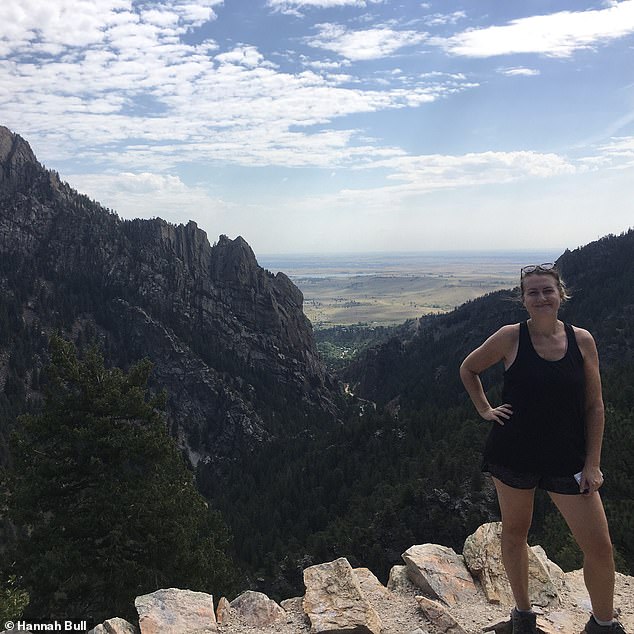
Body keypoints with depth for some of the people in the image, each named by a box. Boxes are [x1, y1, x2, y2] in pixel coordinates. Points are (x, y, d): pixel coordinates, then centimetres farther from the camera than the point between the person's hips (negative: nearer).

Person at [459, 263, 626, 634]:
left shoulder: (582, 340, -4)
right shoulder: (511, 337, -9)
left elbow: (595, 406, 0)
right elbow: (469, 369, 7)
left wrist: (593, 463, -3)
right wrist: (485, 409, -2)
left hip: (568, 459, 1)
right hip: (514, 454, -1)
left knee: (600, 547, 3)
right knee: (515, 531, 15)